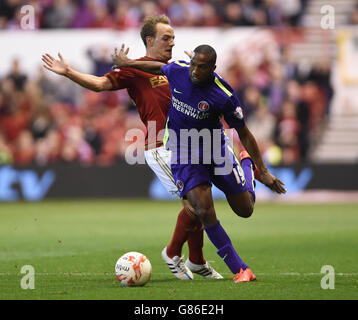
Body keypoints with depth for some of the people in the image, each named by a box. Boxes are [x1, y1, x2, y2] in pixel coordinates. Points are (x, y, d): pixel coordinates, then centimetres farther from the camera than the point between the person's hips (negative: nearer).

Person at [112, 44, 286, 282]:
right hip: (182, 154, 1)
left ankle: (247, 164, 44)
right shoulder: (177, 70, -14)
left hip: (216, 149, -1)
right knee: (204, 211, -18)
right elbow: (160, 68, 12)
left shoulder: (224, 96, -22)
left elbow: (244, 133, -12)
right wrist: (127, 63, 25)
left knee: (245, 210, 10)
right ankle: (240, 270, -9)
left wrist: (264, 172, -10)